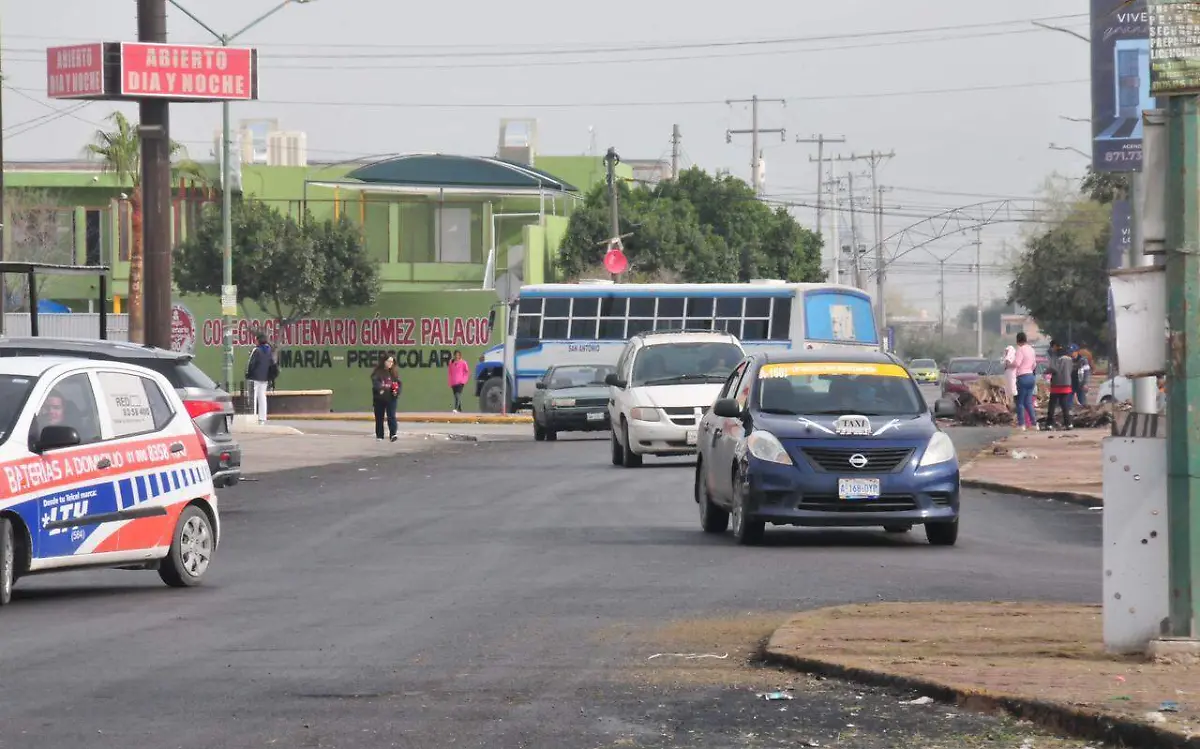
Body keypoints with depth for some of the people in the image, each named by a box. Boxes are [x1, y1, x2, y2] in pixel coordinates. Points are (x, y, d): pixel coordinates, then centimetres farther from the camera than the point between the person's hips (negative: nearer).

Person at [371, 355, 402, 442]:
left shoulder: (395, 372, 6)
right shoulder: (378, 371, -2)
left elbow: (398, 383, 6)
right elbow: (375, 381, -15)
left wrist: (396, 391, -12)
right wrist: (380, 389, -32)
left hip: (391, 398, 0)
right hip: (379, 398, 0)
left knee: (391, 416, -11)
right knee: (379, 418, 8)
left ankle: (393, 434, -16)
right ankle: (379, 435, 18)